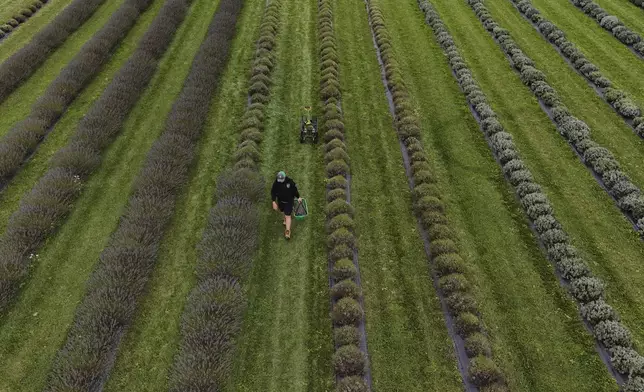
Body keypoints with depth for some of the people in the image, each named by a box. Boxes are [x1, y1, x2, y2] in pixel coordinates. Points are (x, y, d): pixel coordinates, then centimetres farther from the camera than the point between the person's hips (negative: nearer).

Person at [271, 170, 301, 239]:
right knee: (284, 212, 28)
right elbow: (273, 192, -10)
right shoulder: (276, 183, -18)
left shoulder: (290, 181, -23)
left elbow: (295, 189, -7)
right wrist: (274, 202, -16)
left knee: (288, 216, -6)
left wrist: (298, 197, 5)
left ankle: (288, 231, -1)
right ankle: (285, 220, 59)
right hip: (280, 201, 3)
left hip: (289, 201, -3)